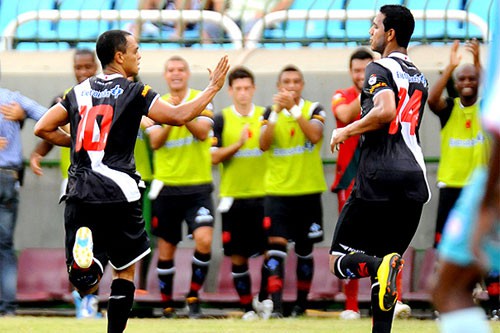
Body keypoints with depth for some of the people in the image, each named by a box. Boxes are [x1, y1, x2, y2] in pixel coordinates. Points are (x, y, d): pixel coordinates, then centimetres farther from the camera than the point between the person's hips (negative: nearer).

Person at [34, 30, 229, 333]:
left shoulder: (79, 91, 12)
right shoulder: (134, 92, -3)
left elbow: (43, 129, 13)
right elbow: (178, 116, -11)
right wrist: (213, 88, 1)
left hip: (79, 192, 3)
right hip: (118, 191, -3)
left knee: (85, 279, 1)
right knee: (126, 269, 15)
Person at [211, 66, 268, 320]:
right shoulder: (222, 119, 3)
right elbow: (214, 157, -4)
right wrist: (238, 143, -16)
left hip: (262, 195, 0)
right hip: (233, 196, 0)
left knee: (268, 251, -7)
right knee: (238, 256, 3)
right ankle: (246, 307, 12)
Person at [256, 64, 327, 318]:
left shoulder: (314, 110, 1)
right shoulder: (270, 112, 4)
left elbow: (315, 136, -18)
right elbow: (264, 144, -9)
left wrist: (293, 108, -25)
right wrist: (276, 112, -20)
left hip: (308, 191, 0)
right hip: (277, 191, 0)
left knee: (304, 250, 9)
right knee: (276, 246, -14)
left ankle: (301, 303, 22)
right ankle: (275, 304, -21)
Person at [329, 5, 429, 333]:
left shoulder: (379, 69, -6)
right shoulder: (420, 78, 19)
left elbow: (386, 111, -23)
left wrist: (347, 131, -11)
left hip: (379, 177, -7)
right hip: (415, 177, 7)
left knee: (341, 260, -1)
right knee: (385, 263, 14)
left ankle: (381, 266, -30)